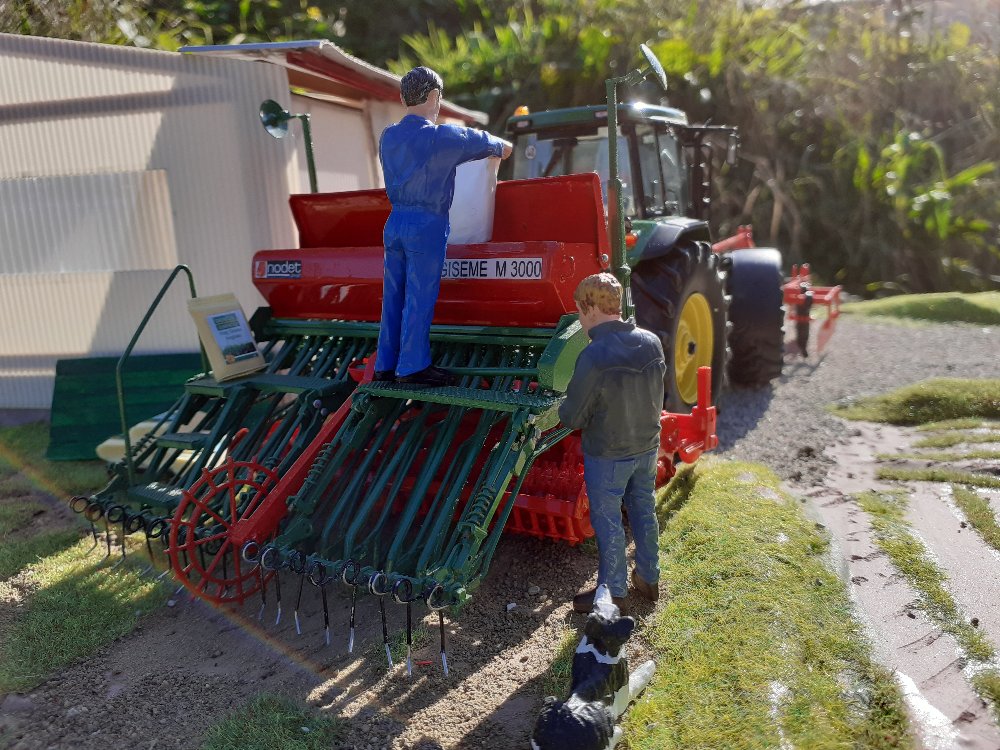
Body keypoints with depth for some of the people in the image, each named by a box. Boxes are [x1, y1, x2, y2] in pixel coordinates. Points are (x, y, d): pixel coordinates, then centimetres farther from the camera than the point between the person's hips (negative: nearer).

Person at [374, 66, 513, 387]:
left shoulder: (387, 137, 9)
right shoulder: (442, 137, -9)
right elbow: (501, 146, 3)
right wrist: (502, 148, 29)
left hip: (394, 222, 7)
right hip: (427, 226, -7)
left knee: (393, 295, 11)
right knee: (420, 297, 0)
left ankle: (385, 365, 19)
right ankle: (412, 366, 8)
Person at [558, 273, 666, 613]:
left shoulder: (593, 356, -27)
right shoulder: (652, 342, -7)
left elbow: (572, 418, -19)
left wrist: (564, 407, 2)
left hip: (607, 456, -6)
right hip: (648, 445, 6)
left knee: (607, 522, 10)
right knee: (644, 512, 21)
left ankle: (612, 592, 25)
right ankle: (648, 579, 38)